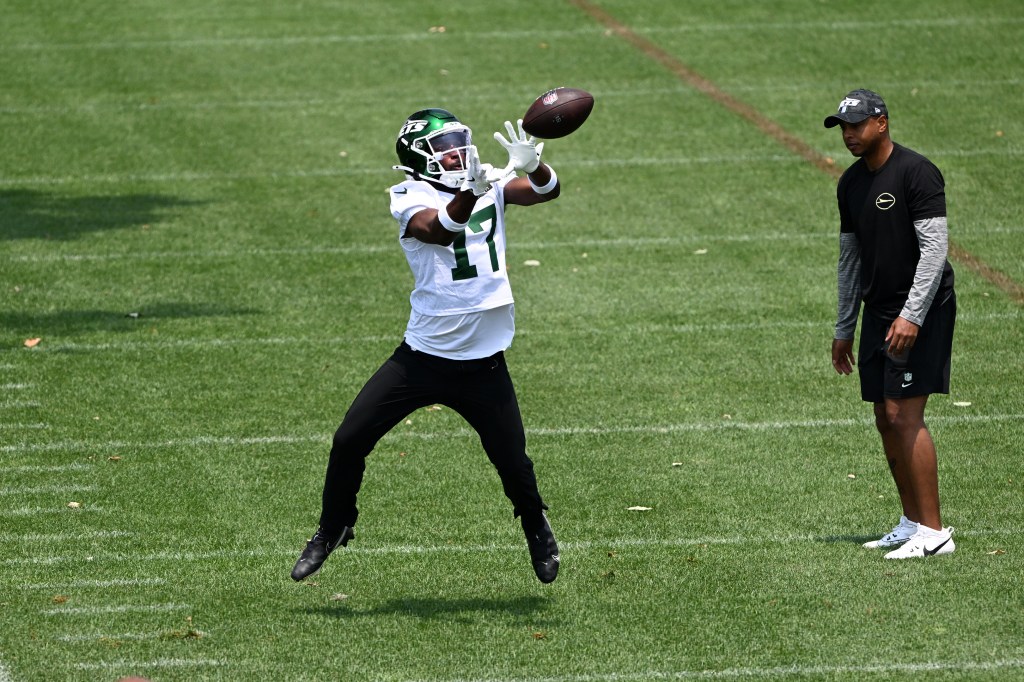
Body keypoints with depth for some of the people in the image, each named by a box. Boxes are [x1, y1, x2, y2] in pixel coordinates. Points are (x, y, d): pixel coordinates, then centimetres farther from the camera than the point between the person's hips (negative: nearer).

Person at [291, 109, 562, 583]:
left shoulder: (491, 182, 1)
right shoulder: (410, 199, -10)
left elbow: (546, 191, -13)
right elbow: (440, 231, -30)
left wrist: (532, 165, -35)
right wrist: (472, 191, -49)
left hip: (483, 365, 2)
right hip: (423, 357, -2)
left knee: (513, 464, 3)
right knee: (349, 441, -2)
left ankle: (536, 527, 36)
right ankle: (332, 530, 22)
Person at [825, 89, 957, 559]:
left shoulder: (916, 172, -13)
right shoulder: (851, 183, 12)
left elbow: (934, 247, -19)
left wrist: (911, 315, -25)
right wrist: (843, 330, 22)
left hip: (922, 309, -8)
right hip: (879, 310, 8)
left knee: (904, 414, -14)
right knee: (886, 419, 7)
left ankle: (934, 532, -13)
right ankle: (911, 524, 17)